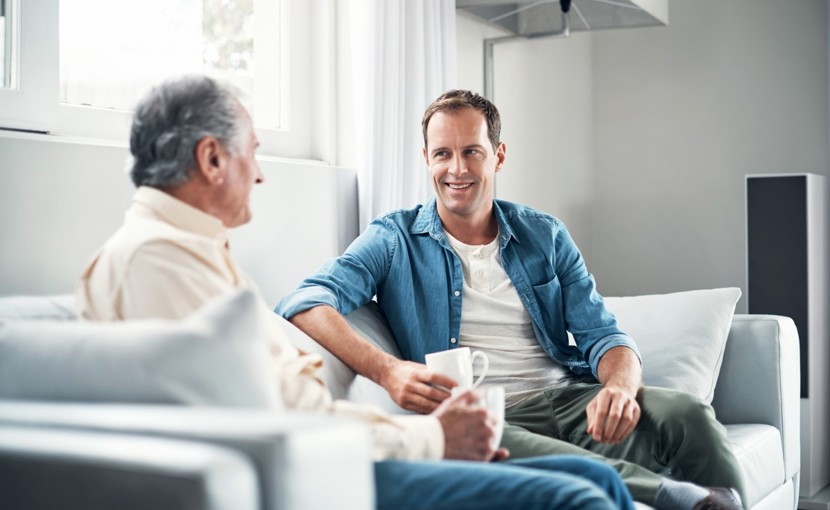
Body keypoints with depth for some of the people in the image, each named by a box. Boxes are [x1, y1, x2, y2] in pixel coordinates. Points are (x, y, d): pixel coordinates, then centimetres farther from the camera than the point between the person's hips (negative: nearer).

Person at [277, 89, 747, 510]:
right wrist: (385, 370, -28)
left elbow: (603, 336, 10)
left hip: (568, 399, 3)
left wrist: (619, 387, -17)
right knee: (479, 442, -40)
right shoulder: (395, 240, 6)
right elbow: (305, 302, -9)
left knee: (687, 414, -27)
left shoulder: (545, 236, 15)